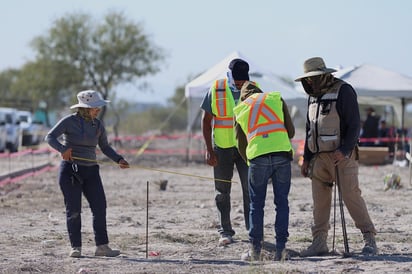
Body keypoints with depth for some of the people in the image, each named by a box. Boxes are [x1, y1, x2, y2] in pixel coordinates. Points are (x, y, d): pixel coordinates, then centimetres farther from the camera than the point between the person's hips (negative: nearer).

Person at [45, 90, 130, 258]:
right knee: (74, 210, -2)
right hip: (70, 170, -5)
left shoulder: (98, 125, 7)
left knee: (100, 206, -4)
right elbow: (50, 137, -14)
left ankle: (102, 246, 0)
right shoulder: (69, 121, -8)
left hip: (91, 170, 5)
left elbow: (105, 147, 16)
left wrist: (119, 160, 0)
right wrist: (62, 149, -32)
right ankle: (76, 247, 5)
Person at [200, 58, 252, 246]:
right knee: (222, 192, 5)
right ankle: (225, 232, 14)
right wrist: (209, 150, -5)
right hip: (222, 148, 0)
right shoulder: (216, 90, -6)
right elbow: (206, 121, 0)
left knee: (250, 189, -5)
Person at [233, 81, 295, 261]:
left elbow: (241, 145, 17)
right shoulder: (276, 99, 16)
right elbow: (291, 131, 12)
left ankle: (255, 249, 9)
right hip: (282, 154, 0)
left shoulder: (239, 110, 17)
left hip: (258, 156, 0)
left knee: (256, 205, 10)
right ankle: (280, 248, 4)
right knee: (281, 202, 7)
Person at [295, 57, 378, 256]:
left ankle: (369, 239, -6)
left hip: (342, 155, -7)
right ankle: (319, 242, 5)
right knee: (319, 200, 2)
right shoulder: (313, 96, 17)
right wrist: (306, 159, 19)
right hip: (320, 156, 7)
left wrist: (344, 150, -22)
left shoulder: (343, 91, -7)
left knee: (351, 195, -11)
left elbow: (354, 125, -12)